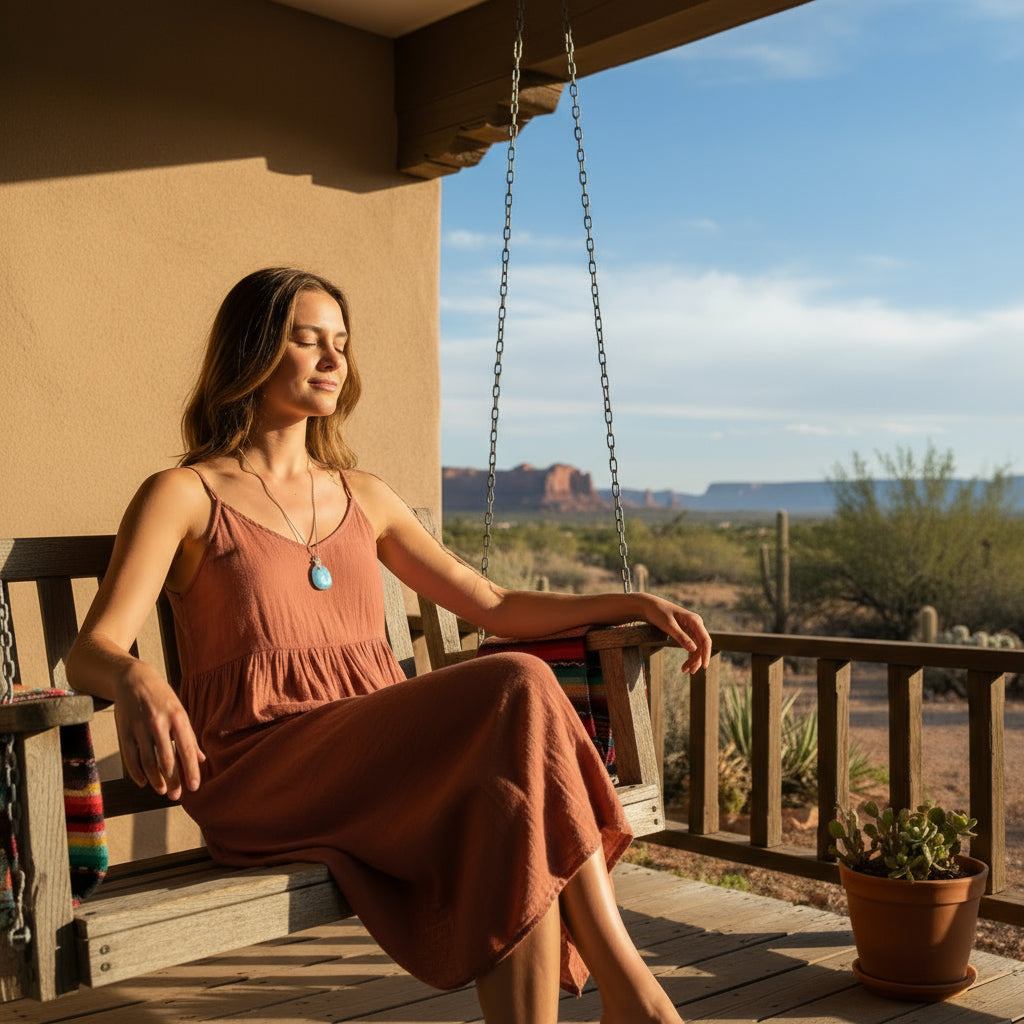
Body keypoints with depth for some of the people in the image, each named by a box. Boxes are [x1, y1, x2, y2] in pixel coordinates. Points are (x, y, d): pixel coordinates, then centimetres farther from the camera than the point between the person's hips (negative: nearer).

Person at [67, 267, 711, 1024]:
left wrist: (635, 603, 10)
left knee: (514, 801, -31)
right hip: (260, 776, -5)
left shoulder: (364, 499, 20)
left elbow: (494, 606, 21)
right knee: (520, 691, -29)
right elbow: (90, 650, -10)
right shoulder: (186, 496, 4)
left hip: (383, 759, 5)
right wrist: (135, 680, -35)